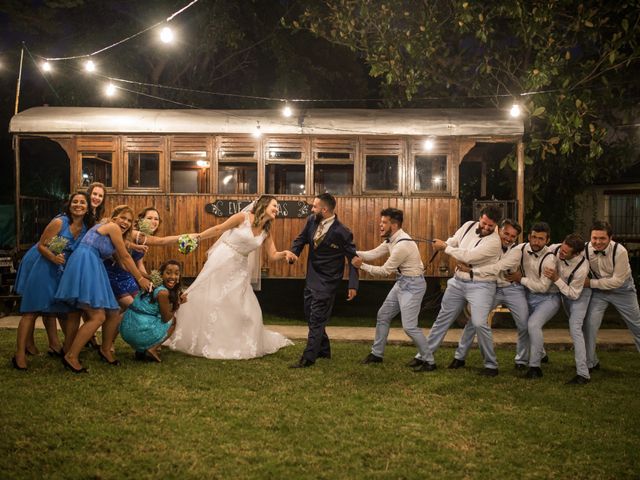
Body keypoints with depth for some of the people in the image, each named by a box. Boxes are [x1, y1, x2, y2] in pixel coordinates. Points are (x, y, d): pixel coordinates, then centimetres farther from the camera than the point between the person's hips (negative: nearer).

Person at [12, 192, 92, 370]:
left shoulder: (85, 228, -1)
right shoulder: (59, 222, -19)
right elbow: (41, 245, -18)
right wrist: (54, 257, -35)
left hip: (59, 270, 7)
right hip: (40, 267, -7)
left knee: (50, 308, 17)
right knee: (32, 310, -9)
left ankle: (54, 346, 26)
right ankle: (20, 354, -8)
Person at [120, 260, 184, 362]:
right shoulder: (163, 292, -14)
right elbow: (166, 318, -5)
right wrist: (177, 305, 10)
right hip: (140, 333, -8)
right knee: (173, 320, 12)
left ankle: (140, 350, 18)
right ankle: (152, 349, 1)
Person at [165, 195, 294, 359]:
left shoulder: (266, 232, 4)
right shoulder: (243, 217, -12)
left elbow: (273, 255, 1)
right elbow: (218, 229, -5)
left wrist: (285, 254, -20)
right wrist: (197, 237, -4)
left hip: (239, 270, 5)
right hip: (222, 262, -5)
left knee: (246, 308, 3)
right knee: (208, 299, 1)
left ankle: (241, 344, 20)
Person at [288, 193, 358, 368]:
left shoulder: (341, 232, -20)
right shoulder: (312, 221, -4)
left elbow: (352, 258, -12)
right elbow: (301, 239, 9)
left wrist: (353, 285, -15)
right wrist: (292, 253, -12)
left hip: (327, 281, -8)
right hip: (311, 278, 8)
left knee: (316, 319, -5)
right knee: (310, 316, 17)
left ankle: (308, 358, 1)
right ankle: (323, 350, 32)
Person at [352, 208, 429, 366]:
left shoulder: (403, 245, -27)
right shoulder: (391, 239, 3)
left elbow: (385, 271, -21)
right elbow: (373, 253, 2)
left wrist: (362, 266, -14)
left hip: (413, 284, -10)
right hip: (401, 282, 10)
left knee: (409, 326, -9)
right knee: (383, 316, 15)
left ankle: (428, 360, 6)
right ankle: (377, 354, 27)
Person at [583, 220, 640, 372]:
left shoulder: (620, 251, -29)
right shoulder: (586, 250, -18)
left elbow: (617, 280, -26)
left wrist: (591, 283, -25)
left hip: (622, 289, -2)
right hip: (599, 291, 2)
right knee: (590, 324, -8)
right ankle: (590, 363, 8)